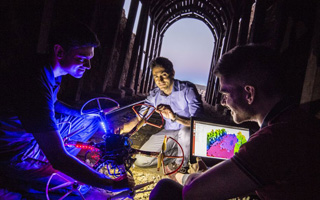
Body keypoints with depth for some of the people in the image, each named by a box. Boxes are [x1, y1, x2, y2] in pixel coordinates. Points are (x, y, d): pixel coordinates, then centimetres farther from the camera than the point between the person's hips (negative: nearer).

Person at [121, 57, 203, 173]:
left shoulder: (187, 89, -21)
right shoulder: (154, 95, -6)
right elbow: (139, 119, 3)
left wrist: (175, 117, -44)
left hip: (189, 132, -4)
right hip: (169, 132, 4)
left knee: (186, 131, -41)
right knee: (140, 160, -6)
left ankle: (181, 164, -10)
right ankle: (178, 152, 10)